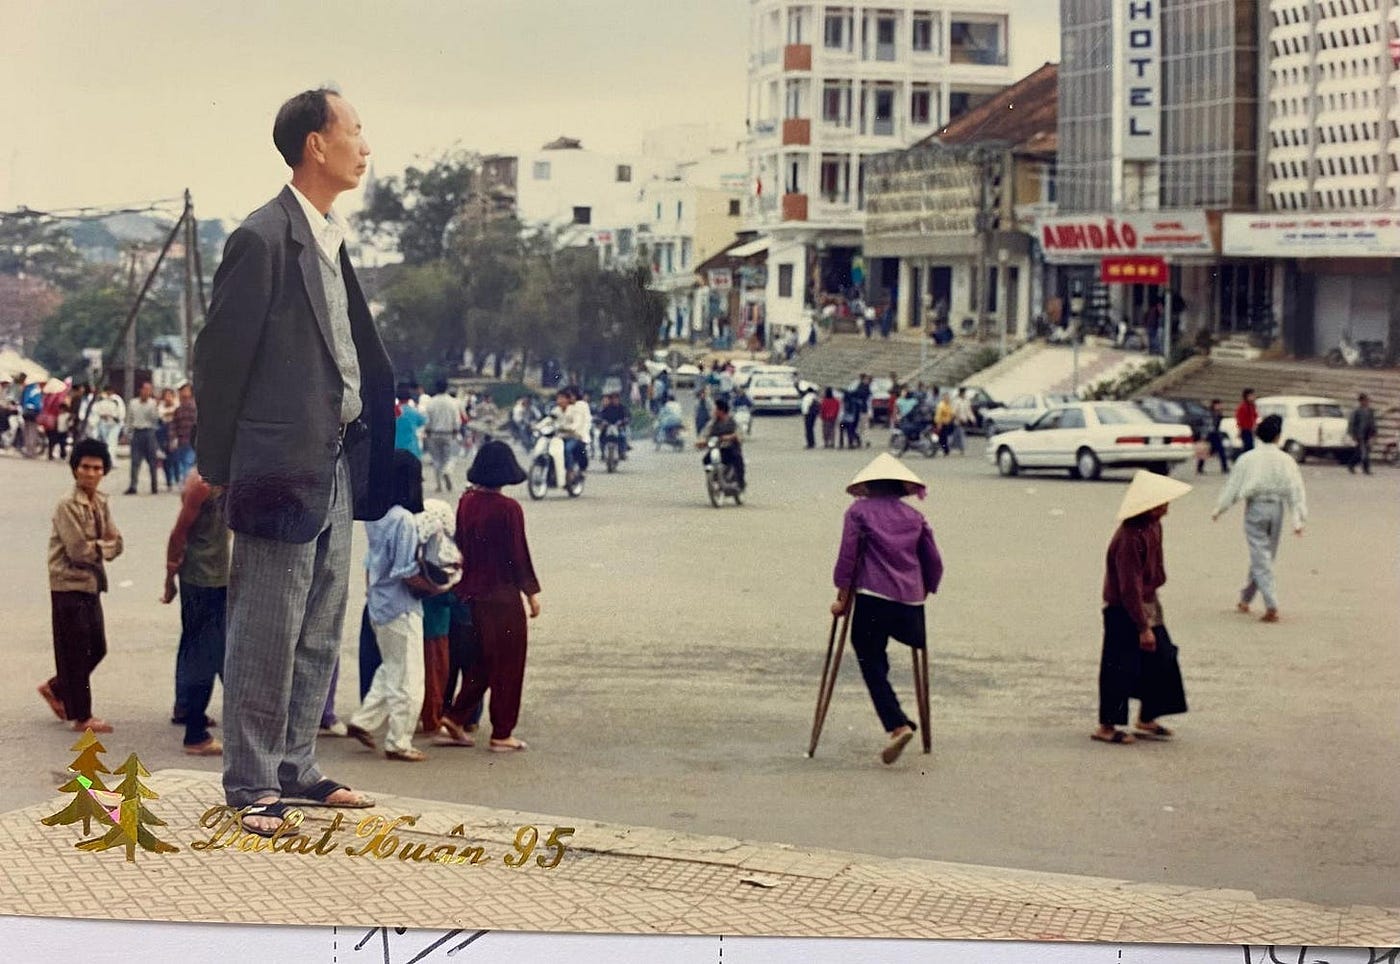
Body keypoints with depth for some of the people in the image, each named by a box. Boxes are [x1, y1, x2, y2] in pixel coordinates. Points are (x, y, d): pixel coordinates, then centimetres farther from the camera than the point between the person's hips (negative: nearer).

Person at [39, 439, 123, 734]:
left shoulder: (101, 504, 8)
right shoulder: (68, 506, -15)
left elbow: (116, 545, 5)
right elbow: (79, 550, -20)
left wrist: (97, 546, -14)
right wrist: (104, 545, -4)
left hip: (92, 583, 8)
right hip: (70, 585, -8)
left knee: (96, 648, 13)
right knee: (75, 652, -1)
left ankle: (55, 688, 32)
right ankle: (82, 717, 5)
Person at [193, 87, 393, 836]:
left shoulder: (331, 240, 13)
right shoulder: (263, 239, -13)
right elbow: (221, 354, -10)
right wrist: (214, 464, -6)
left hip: (334, 465, 9)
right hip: (281, 464, -9)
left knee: (319, 632, 13)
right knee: (267, 633, -2)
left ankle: (294, 767, 23)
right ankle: (251, 785, 6)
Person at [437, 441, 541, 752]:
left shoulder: (466, 503, 1)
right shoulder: (508, 508, -16)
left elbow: (461, 546, 8)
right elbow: (518, 554, -12)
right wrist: (531, 591, -2)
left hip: (472, 593, 6)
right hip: (503, 595, -6)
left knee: (481, 661, 20)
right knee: (507, 665, 4)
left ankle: (456, 718, 14)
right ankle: (502, 734, 7)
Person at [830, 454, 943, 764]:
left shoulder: (859, 511, 5)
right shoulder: (914, 517, 16)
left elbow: (847, 556, -2)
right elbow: (934, 564, 15)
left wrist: (843, 598, 4)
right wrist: (923, 593, 27)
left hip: (872, 599, -4)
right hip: (909, 602, 4)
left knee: (872, 667, -1)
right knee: (877, 664, 17)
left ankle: (897, 724, -19)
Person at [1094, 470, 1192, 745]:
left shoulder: (1153, 527, 4)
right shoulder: (1129, 538, -27)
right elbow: (1130, 588, -26)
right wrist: (1143, 627, -22)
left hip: (1149, 606, 9)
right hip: (1124, 612, -9)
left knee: (1161, 660, 11)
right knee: (1121, 669, -1)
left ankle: (1146, 720, 24)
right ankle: (1106, 727, 11)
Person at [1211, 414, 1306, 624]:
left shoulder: (1247, 459, -8)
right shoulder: (1286, 460, -3)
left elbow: (1233, 486, -2)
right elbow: (1296, 490, -4)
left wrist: (1219, 510, 9)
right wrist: (1298, 520, -2)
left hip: (1255, 508, -2)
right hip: (1277, 507, 2)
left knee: (1260, 558, -3)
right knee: (1265, 556, 17)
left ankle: (1272, 606, -15)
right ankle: (1245, 600, 28)